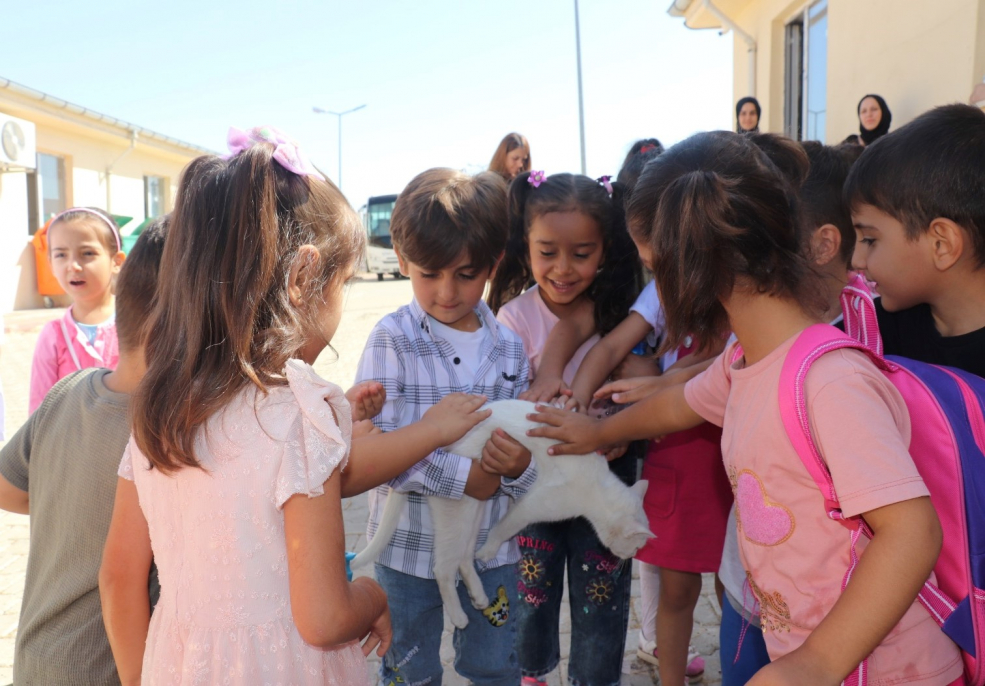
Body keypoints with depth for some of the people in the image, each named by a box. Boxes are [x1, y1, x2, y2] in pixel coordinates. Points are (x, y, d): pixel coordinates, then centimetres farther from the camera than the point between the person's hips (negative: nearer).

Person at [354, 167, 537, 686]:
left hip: (490, 547, 3)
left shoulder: (509, 348, -2)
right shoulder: (392, 340, -12)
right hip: (410, 548, -2)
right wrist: (465, 476, -22)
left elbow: (522, 448, 1)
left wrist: (520, 466, -22)